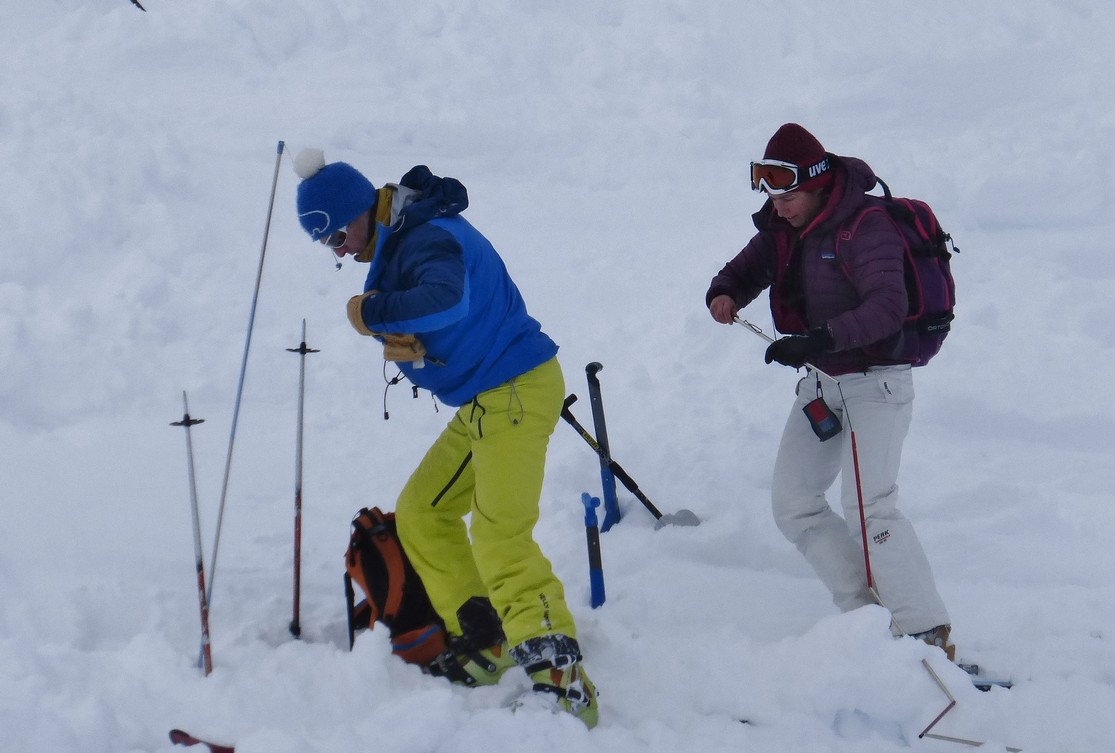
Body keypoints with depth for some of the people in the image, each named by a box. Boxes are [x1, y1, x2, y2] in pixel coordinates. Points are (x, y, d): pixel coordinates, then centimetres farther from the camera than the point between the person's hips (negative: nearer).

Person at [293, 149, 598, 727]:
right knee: (420, 513, 13)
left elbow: (445, 301, -40)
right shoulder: (396, 243, 13)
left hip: (516, 392, -11)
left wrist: (373, 313, -25)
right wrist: (397, 341, -11)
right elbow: (414, 322, 12)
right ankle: (484, 642, 14)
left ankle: (559, 677, -22)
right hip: (484, 400, 11)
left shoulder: (428, 239, -20)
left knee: (499, 536, -18)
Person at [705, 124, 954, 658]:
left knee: (868, 505, -20)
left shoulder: (866, 227, -22)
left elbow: (887, 308, -34)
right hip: (821, 381, 9)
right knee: (793, 502, 6)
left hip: (876, 378, -9)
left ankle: (929, 634, -17)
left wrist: (822, 338, -46)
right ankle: (867, 614, 8)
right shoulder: (783, 228, 2)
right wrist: (724, 295, -16)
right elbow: (746, 269, 9)